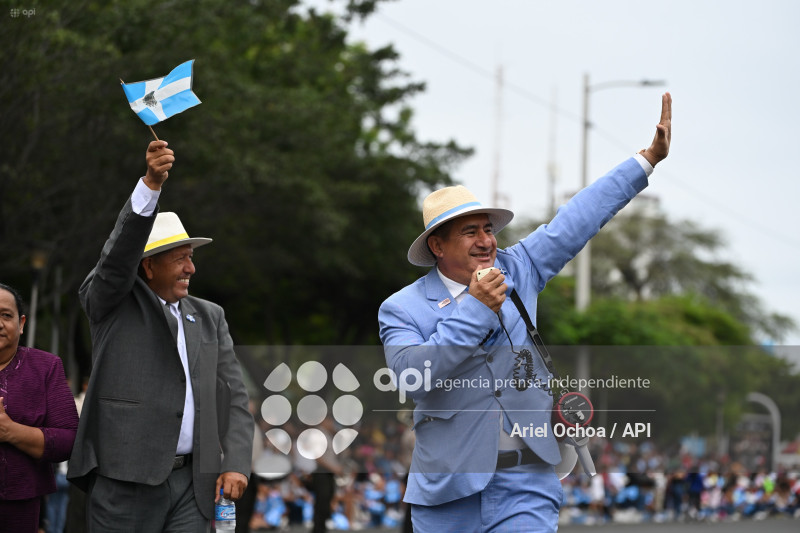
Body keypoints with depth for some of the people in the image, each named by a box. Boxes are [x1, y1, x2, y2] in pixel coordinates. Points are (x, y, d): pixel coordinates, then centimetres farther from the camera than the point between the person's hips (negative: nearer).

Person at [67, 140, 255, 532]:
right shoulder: (111, 305, 4)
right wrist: (151, 183, -27)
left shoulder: (210, 318, 16)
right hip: (125, 482, -4)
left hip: (193, 484, 4)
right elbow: (119, 256, -15)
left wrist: (235, 462, -2)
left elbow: (233, 395, 12)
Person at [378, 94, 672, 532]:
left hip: (525, 485, 2)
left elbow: (576, 221, 11)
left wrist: (649, 157, 11)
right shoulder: (403, 310, -3)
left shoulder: (516, 271, 8)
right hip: (448, 494, -1)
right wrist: (475, 308, -21)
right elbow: (413, 376, -20)